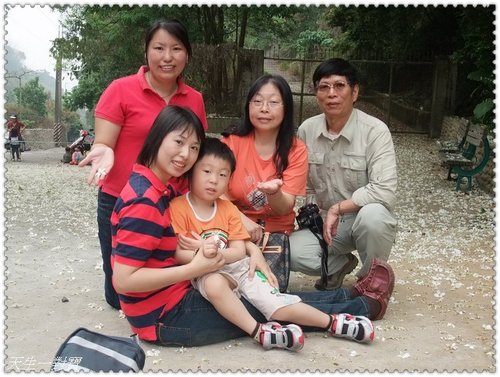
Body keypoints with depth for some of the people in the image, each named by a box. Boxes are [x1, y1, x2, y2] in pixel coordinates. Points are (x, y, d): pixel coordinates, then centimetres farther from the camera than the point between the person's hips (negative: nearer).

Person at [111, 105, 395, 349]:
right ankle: (364, 306, 14)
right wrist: (194, 269, -24)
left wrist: (252, 249, -7)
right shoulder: (145, 201, -24)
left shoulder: (163, 187, 4)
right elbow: (123, 280, -26)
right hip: (164, 316, -8)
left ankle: (351, 295, 24)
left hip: (178, 294, 8)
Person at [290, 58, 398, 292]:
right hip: (325, 221, 4)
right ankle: (341, 264, 13)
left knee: (373, 214, -38)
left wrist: (336, 209, -21)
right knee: (291, 253, -23)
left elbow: (384, 191, -26)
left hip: (365, 219, -3)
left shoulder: (375, 131, -17)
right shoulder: (307, 130, -3)